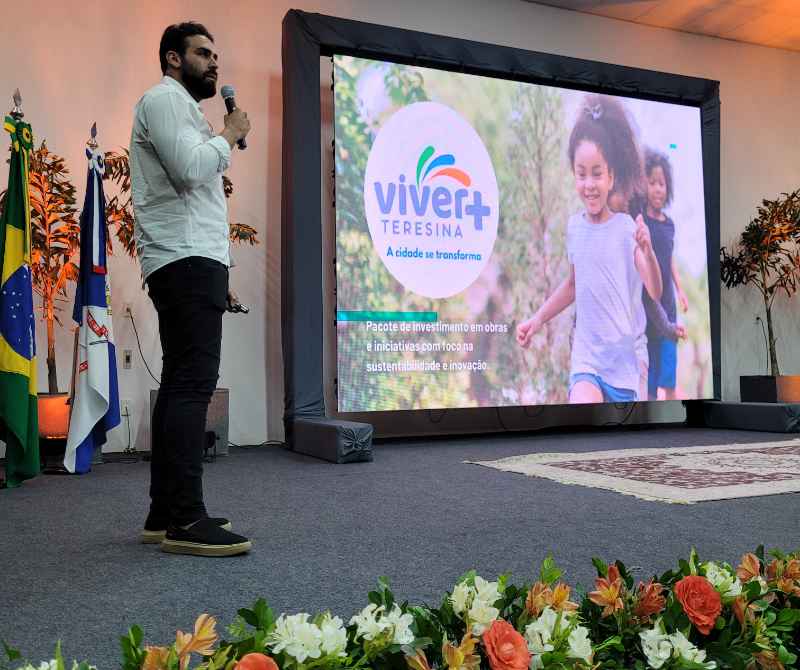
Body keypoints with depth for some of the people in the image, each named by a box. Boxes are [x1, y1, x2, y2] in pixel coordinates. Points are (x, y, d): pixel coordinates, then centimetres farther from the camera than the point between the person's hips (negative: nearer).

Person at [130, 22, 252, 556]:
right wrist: (229, 136, 0)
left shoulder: (183, 109, 31)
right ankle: (185, 518, -18)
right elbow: (190, 169, -20)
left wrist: (218, 278, 24)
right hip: (187, 261, -10)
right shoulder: (165, 98, -1)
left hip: (192, 263, 10)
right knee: (194, 383, -17)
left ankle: (165, 513, 9)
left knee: (182, 384, 6)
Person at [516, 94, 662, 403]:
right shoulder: (573, 226, 1)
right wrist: (537, 319, 15)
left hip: (624, 357, -1)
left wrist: (648, 251, -31)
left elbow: (655, 292, -14)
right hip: (586, 354, 1)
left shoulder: (626, 227, -8)